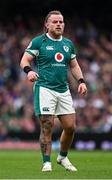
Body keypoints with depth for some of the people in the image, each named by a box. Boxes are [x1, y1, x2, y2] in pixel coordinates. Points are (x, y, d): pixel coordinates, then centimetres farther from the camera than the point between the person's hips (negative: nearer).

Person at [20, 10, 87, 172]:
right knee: (47, 127, -10)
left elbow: (74, 65, 23)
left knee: (71, 127, 2)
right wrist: (29, 70, -25)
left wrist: (81, 81, 8)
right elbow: (24, 60, -3)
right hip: (44, 89, -5)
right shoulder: (38, 42, -1)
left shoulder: (68, 44, 14)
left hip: (63, 90, 5)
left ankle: (63, 157, 23)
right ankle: (47, 163, -1)